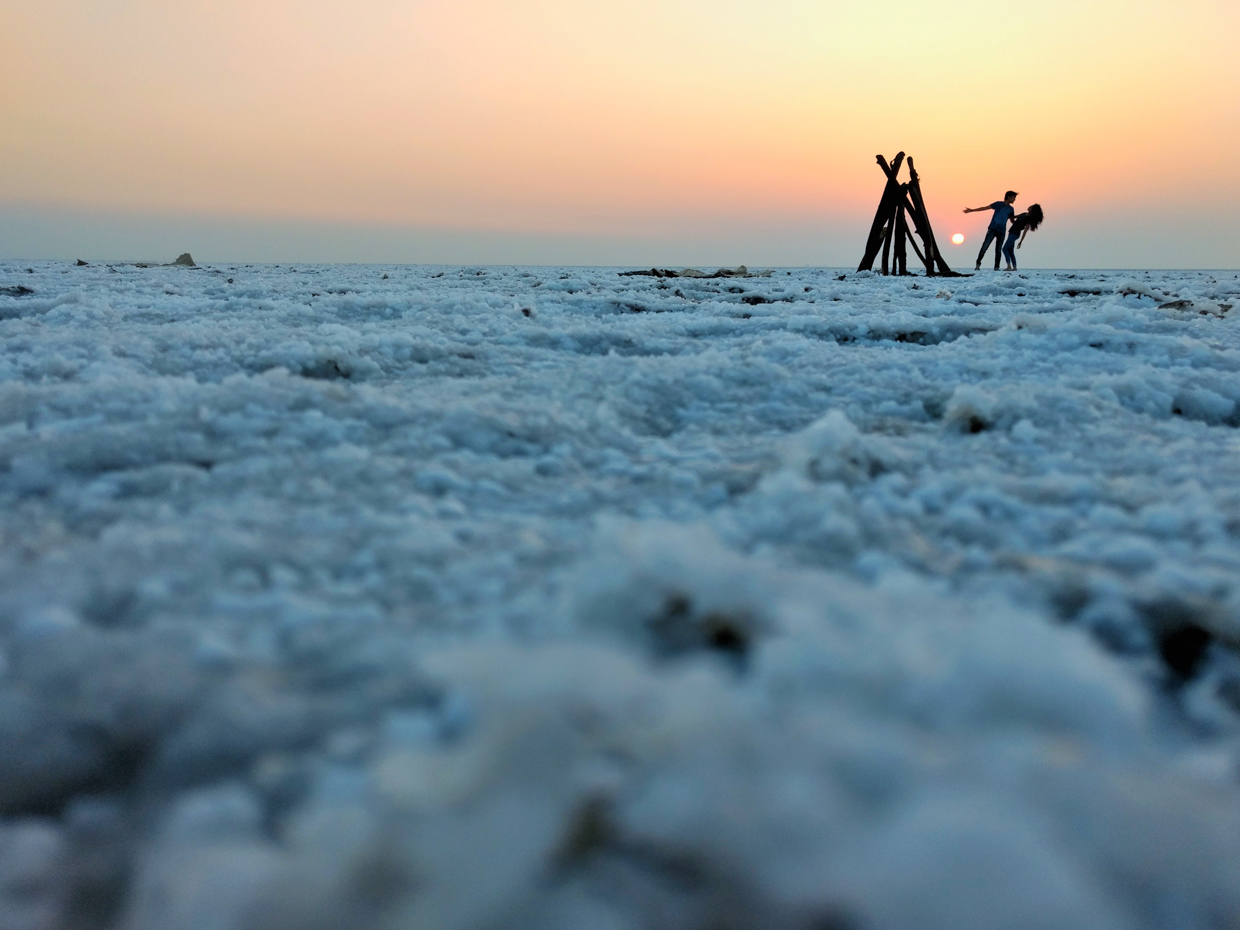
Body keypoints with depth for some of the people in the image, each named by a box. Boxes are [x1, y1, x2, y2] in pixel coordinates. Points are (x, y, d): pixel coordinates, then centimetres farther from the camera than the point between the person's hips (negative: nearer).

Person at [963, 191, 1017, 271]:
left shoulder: (1011, 209, 14)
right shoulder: (999, 204, 4)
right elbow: (984, 208, 2)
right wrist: (972, 210, -2)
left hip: (1002, 231, 3)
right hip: (993, 229, -3)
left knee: (998, 249, 1)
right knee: (985, 246, -11)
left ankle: (996, 267, 2)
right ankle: (978, 264, -5)